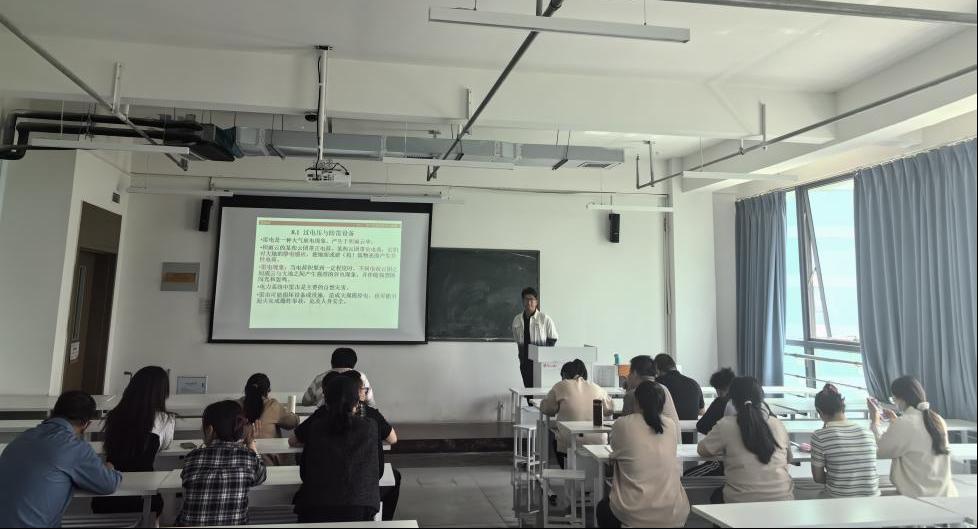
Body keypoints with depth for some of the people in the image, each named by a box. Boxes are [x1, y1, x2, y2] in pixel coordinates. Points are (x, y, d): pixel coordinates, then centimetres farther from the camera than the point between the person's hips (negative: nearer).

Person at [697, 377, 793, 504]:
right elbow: (789, 459, 16)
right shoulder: (778, 425, 2)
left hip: (742, 503, -3)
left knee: (717, 496, 28)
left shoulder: (726, 425, -8)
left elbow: (702, 450, 5)